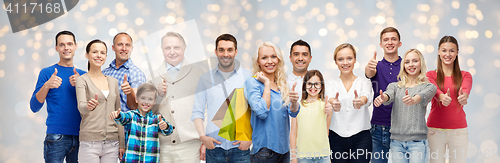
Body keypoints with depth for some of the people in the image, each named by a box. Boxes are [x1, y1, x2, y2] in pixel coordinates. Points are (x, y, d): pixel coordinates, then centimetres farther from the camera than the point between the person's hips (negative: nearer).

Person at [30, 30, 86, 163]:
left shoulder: (82, 75, 13)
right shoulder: (47, 72, 4)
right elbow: (34, 107, -2)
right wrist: (46, 86, -17)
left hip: (80, 137, 3)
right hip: (56, 137, -3)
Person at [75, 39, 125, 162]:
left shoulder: (113, 81, 14)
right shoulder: (82, 80, 1)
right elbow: (81, 107, -16)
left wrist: (122, 143, 10)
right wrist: (88, 106, -39)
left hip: (112, 143, 4)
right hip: (90, 142, -4)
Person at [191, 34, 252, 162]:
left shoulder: (248, 77, 5)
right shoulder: (206, 78, 8)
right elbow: (197, 111, 7)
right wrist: (202, 136, -6)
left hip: (240, 148, -1)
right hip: (214, 147, 1)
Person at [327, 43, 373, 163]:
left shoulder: (364, 82, 6)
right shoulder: (331, 84, 8)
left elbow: (367, 96, -17)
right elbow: (329, 97, -15)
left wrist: (361, 101, -42)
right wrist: (333, 102, -41)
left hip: (361, 138, -1)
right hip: (337, 138, 1)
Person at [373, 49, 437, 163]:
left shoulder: (429, 87, 4)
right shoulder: (395, 86, 12)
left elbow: (422, 96, -19)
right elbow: (389, 95, -10)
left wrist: (413, 100, -42)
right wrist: (382, 98, -35)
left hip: (417, 142, -3)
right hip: (396, 142, 3)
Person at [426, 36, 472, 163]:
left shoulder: (465, 76, 8)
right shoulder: (431, 75, 5)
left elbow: (466, 90, -15)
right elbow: (433, 90, -17)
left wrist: (464, 96, -40)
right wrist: (442, 97, -41)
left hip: (458, 130, 1)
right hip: (435, 129, -1)